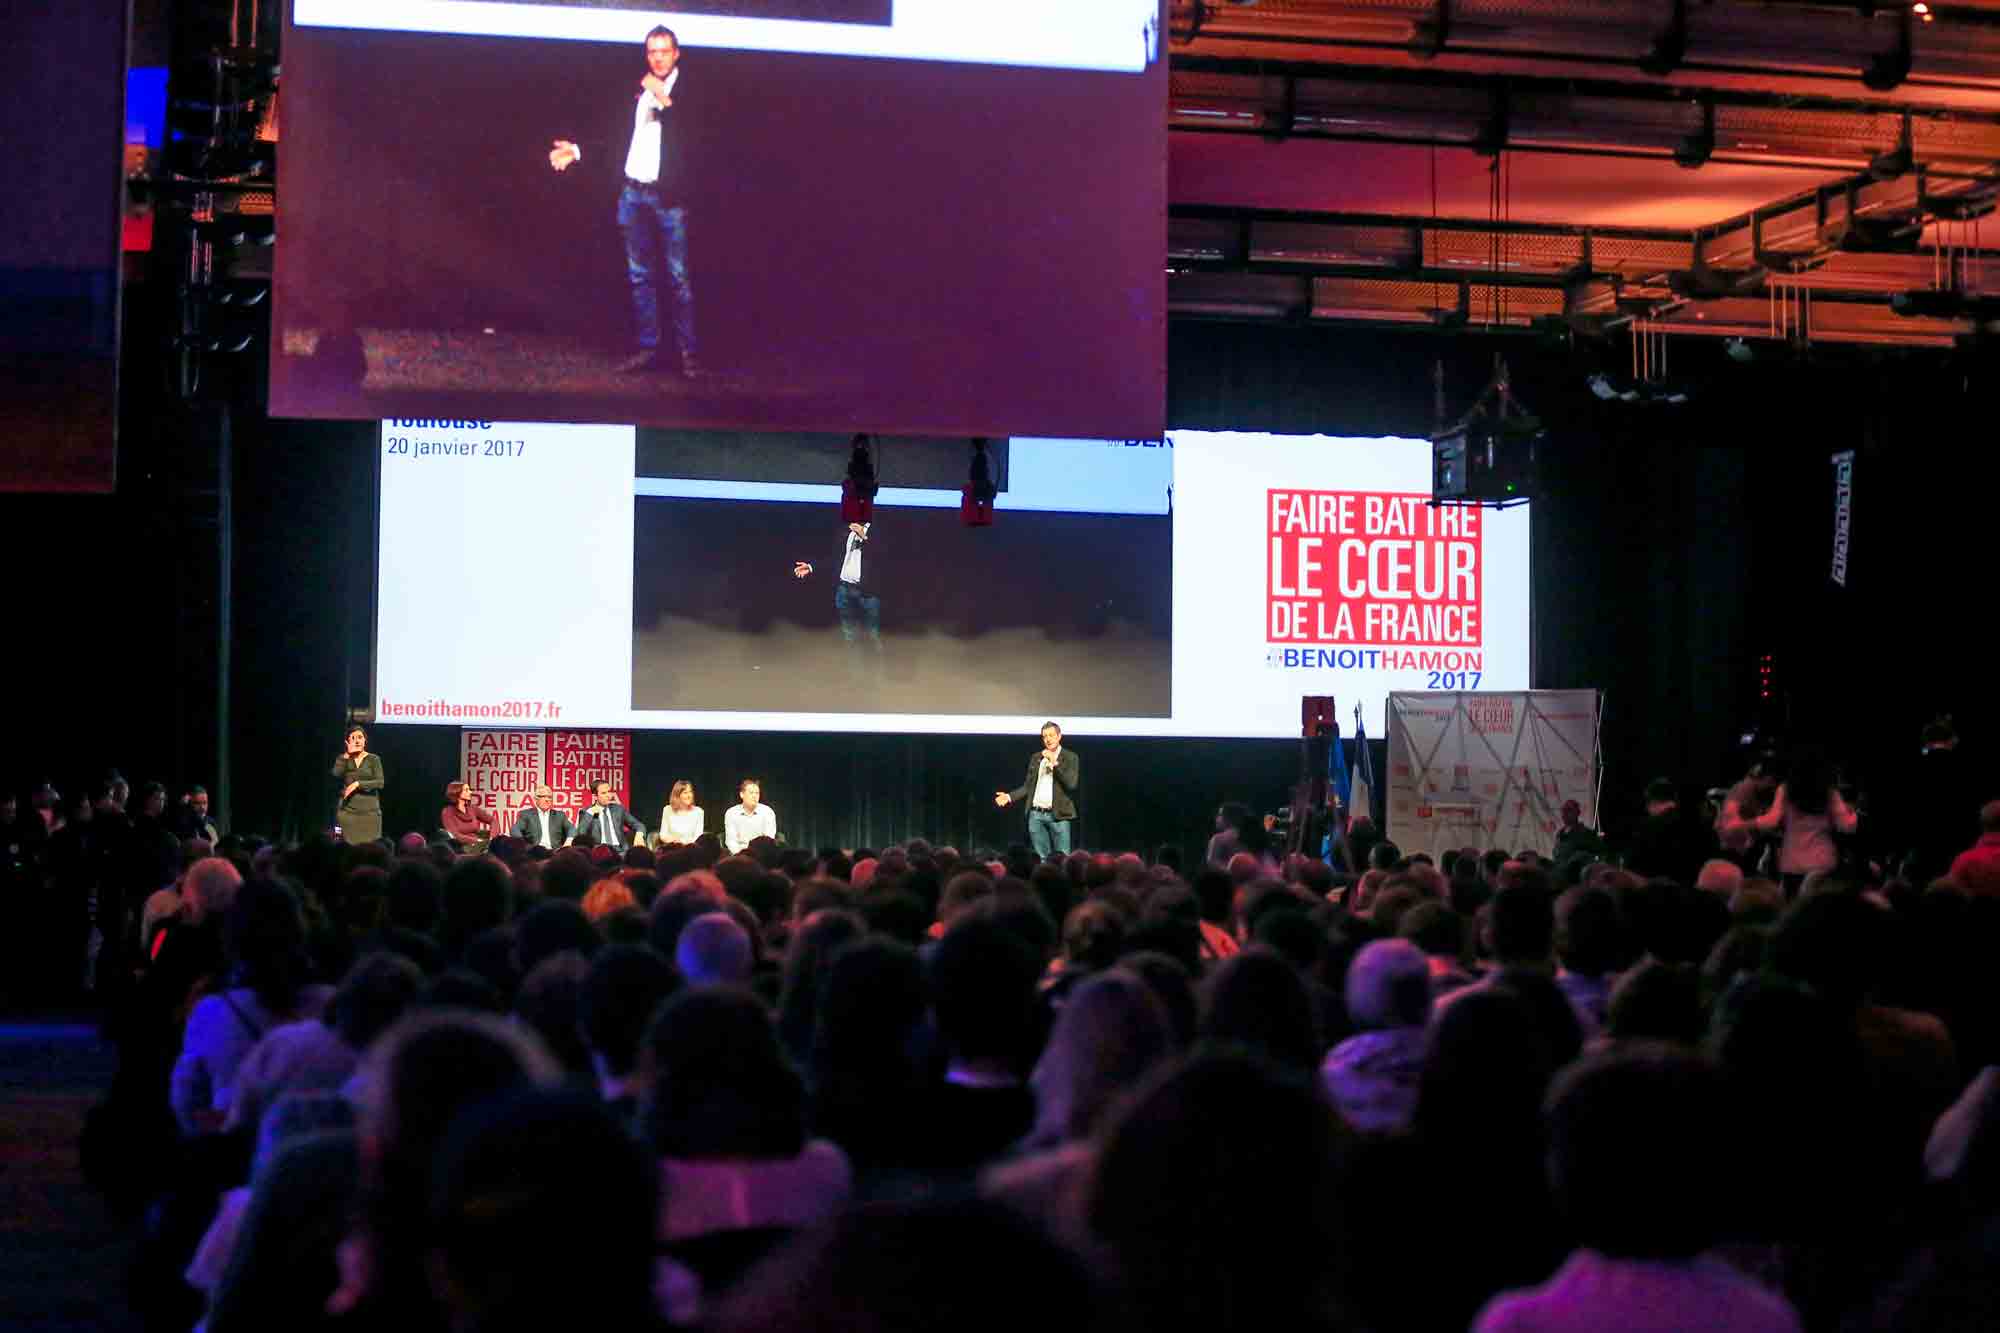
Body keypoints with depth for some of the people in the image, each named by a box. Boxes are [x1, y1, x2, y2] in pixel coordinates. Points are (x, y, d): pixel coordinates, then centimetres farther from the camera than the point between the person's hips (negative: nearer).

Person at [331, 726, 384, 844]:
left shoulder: (374, 759, 4)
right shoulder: (344, 758, 10)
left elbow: (380, 783, -6)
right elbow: (336, 774, -9)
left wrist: (357, 784, -14)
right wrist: (347, 754, -9)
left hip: (369, 811, -1)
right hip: (347, 810, 2)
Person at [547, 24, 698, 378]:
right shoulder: (638, 92, 11)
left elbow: (694, 139, -16)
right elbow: (617, 142, 15)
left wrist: (665, 100, -18)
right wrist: (578, 151, 3)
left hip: (669, 197, -5)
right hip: (633, 194, 5)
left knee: (678, 278, -4)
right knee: (640, 276, 8)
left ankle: (687, 353, 2)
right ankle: (647, 349, 15)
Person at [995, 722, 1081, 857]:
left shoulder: (1070, 757, 1)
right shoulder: (1036, 758, 14)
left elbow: (1071, 783, -12)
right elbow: (1028, 786, 16)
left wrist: (1055, 763, -17)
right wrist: (1009, 796, 2)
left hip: (1058, 815, -4)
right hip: (1036, 815, 4)